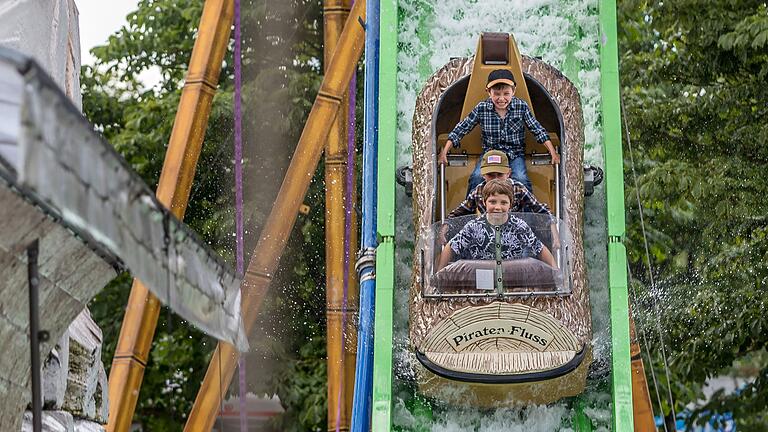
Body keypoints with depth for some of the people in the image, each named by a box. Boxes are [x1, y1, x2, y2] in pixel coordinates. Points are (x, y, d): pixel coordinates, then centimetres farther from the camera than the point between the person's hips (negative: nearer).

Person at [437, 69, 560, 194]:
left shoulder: (521, 106, -6)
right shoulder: (481, 108, -6)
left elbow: (537, 130, 2)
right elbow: (461, 129, 0)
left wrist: (553, 153, -3)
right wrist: (444, 152, -5)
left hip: (515, 154, 0)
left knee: (521, 179, -28)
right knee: (477, 177, -26)